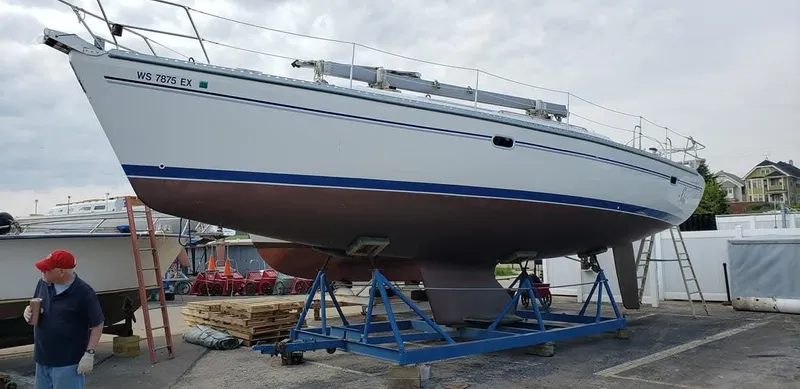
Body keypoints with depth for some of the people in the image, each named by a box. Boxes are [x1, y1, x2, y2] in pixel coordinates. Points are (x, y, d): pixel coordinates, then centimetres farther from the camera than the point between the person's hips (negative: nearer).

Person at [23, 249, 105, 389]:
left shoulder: (84, 292, -17)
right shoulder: (43, 283, 2)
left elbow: (97, 325, -12)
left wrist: (89, 353, -15)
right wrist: (29, 310, -4)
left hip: (68, 362, -7)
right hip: (42, 359, 7)